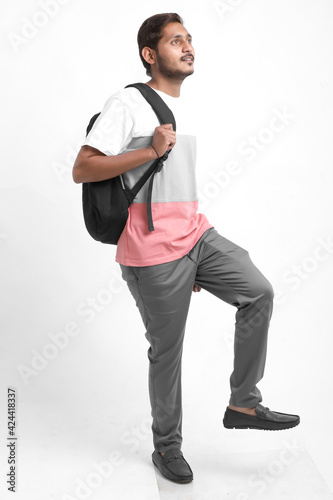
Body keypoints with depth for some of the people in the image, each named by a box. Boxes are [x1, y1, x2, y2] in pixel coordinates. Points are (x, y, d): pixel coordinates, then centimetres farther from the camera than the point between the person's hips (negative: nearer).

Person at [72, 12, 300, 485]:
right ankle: (167, 446, 25)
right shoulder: (128, 102, -7)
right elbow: (81, 169, -14)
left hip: (196, 233, 8)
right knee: (167, 351, 3)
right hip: (152, 251, -7)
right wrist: (150, 151, -22)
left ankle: (243, 404, 12)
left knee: (258, 293, -2)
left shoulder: (185, 108, 19)